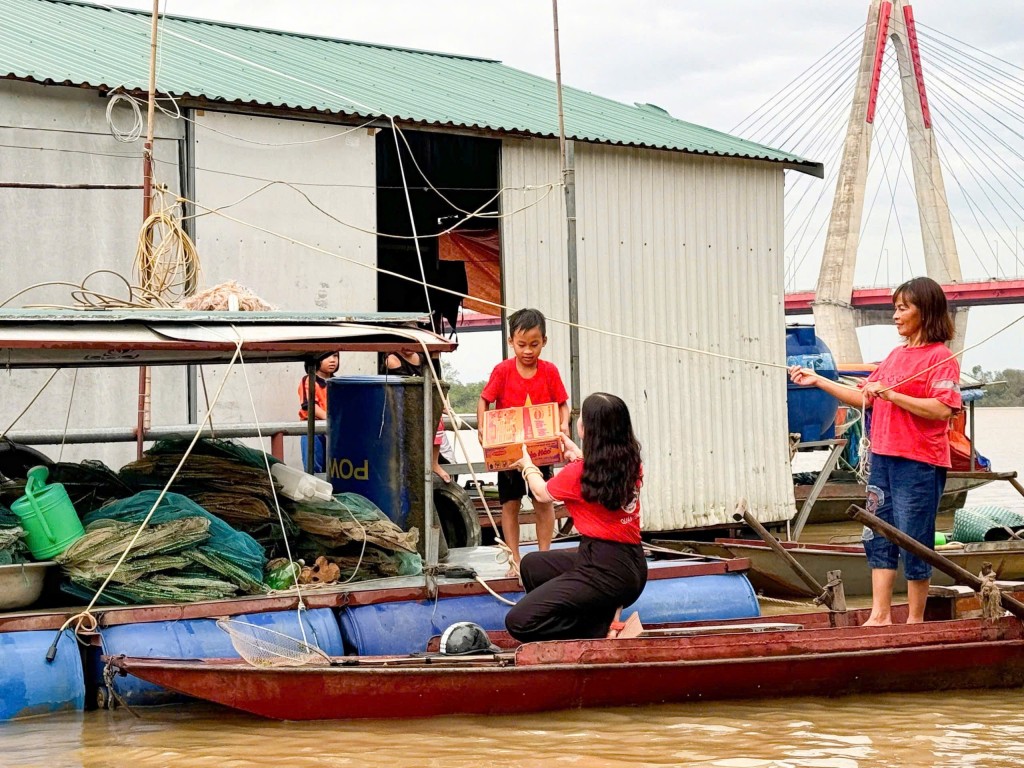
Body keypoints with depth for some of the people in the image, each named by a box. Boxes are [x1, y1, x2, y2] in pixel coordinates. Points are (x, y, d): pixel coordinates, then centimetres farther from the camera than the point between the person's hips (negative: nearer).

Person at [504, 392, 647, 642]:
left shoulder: (579, 473, -15)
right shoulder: (631, 464, 3)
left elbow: (542, 493, 8)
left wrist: (527, 465, 28)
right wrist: (578, 455, 43)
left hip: (605, 573, -8)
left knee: (518, 622, -10)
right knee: (532, 564, 28)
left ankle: (603, 630, -6)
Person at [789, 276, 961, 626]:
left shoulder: (941, 357, -9)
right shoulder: (896, 355, 15)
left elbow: (942, 410, -21)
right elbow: (865, 399, 19)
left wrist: (890, 394, -21)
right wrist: (818, 381, 16)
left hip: (919, 463, -8)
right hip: (883, 458, 8)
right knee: (879, 539, 9)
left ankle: (915, 620, 8)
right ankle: (880, 616, 14)